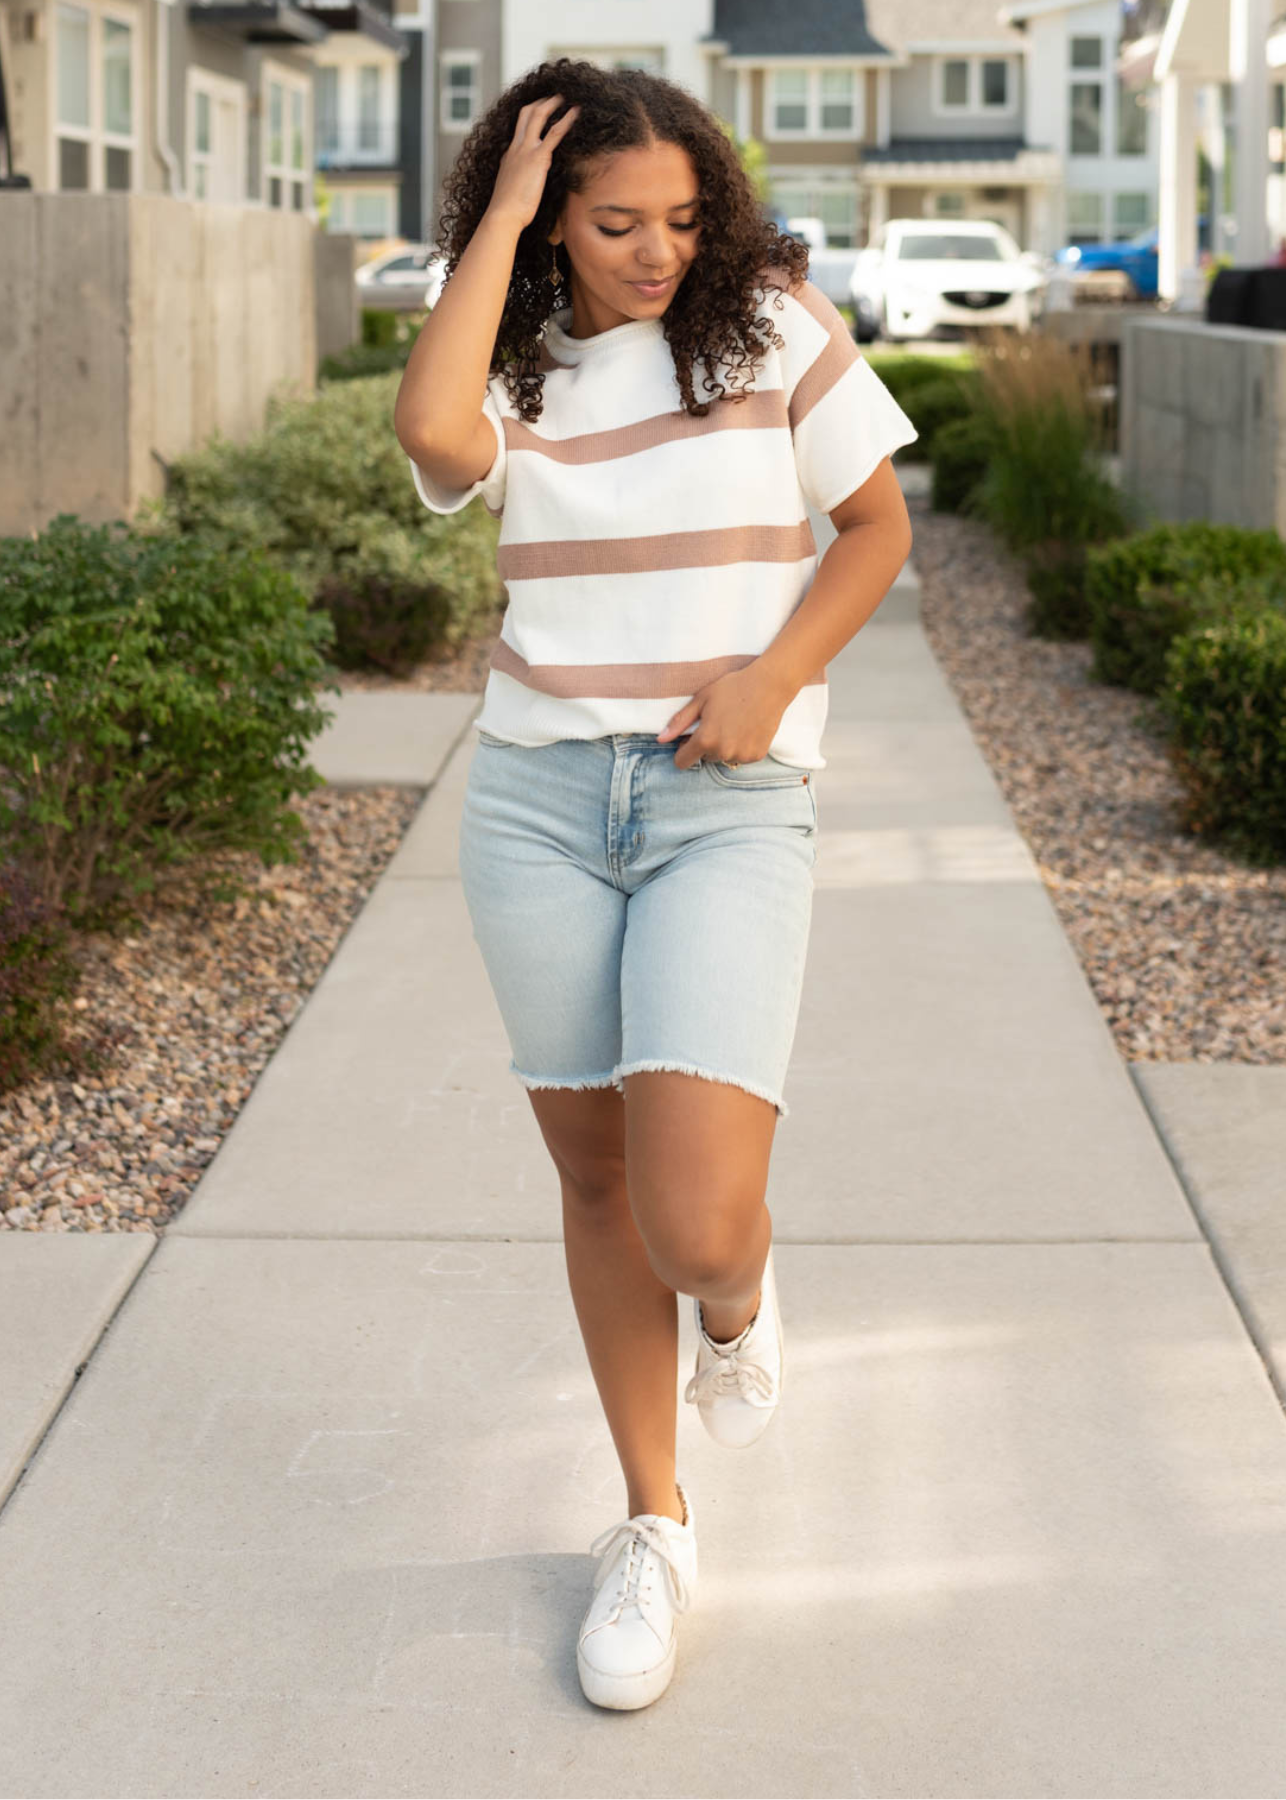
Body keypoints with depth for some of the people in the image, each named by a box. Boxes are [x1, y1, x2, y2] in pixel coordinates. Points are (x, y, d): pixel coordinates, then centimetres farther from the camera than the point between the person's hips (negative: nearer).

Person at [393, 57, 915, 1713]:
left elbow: (877, 526, 7)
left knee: (696, 1224, -16)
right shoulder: (516, 369, 4)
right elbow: (432, 435, -20)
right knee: (597, 1182, 10)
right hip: (538, 796, 3)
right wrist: (498, 220, -10)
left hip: (730, 804, -3)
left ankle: (741, 1301, 24)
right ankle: (654, 1528, 29)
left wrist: (771, 684, -9)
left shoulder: (773, 325, 0)